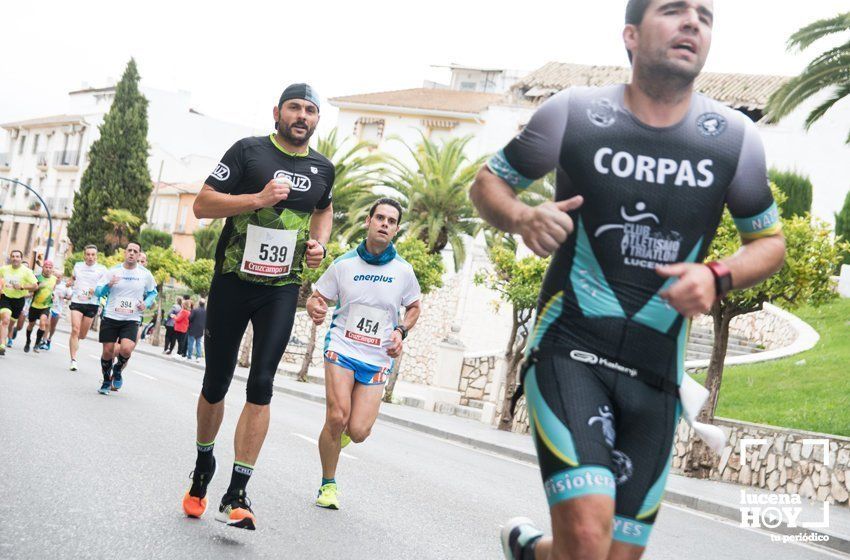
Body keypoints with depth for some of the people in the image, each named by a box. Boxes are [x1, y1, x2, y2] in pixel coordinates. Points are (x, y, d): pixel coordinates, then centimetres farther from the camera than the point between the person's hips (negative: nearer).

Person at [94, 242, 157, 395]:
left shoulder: (145, 274, 2)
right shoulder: (113, 271, 0)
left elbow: (153, 292, 17)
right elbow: (98, 292, 3)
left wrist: (146, 303, -3)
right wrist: (108, 285, -18)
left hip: (131, 320, 0)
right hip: (110, 317, 1)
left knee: (126, 349, -20)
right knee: (107, 351, 1)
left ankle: (118, 370, 12)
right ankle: (106, 381, 26)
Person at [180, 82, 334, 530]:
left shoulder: (323, 168, 7)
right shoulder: (248, 151, -5)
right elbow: (202, 204, -9)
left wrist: (319, 243, 7)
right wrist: (258, 198, -22)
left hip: (281, 288, 2)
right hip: (232, 281, -1)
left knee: (261, 385, -10)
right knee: (215, 384, 8)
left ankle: (236, 495, -6)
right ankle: (202, 469, 33)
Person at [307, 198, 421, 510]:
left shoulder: (403, 271, 1)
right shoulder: (344, 264, -1)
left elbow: (414, 307, 17)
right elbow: (316, 298, 7)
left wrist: (401, 332, -1)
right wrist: (315, 308, -18)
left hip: (378, 359, 1)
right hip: (342, 347, -1)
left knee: (358, 433, -10)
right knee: (337, 417, -20)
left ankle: (340, 432, 31)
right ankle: (328, 484, 4)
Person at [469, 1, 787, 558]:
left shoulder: (734, 138, 1)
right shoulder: (574, 113, -4)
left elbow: (770, 241, 13)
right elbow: (487, 182, 8)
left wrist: (717, 277, -9)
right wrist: (521, 217, -15)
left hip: (656, 373, 4)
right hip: (569, 349, -3)